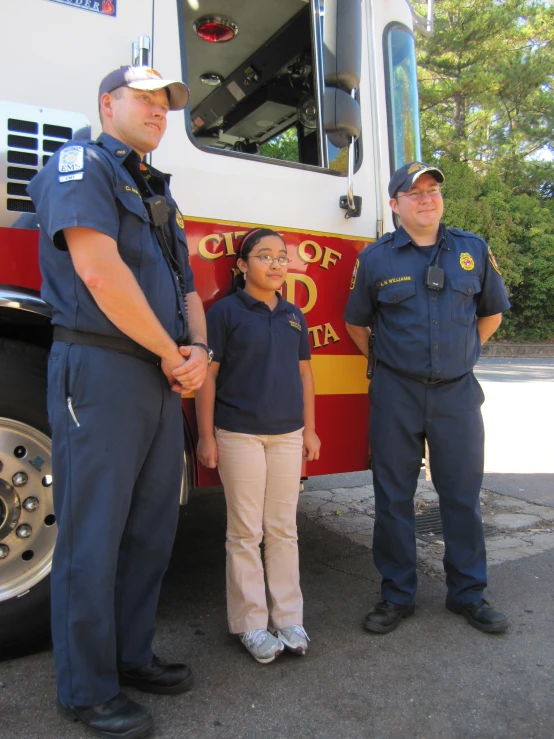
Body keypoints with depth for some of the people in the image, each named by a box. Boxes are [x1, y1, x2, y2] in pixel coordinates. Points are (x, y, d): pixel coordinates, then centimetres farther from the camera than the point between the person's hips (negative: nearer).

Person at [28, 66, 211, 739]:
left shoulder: (158, 194, 23)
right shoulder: (81, 164, -2)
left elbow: (185, 287, 20)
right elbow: (100, 272, -17)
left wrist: (197, 349, 0)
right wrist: (172, 354, -10)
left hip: (160, 380, 9)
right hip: (100, 372, -8)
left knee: (151, 529, 14)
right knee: (93, 537, 1)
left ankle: (131, 656, 31)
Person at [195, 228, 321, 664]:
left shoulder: (293, 315, 10)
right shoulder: (225, 312, -5)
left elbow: (304, 373, 14)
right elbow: (207, 375, -6)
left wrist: (309, 429, 12)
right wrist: (207, 436, -9)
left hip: (287, 435, 5)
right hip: (239, 435, -4)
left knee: (283, 530, 12)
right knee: (246, 533, 5)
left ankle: (288, 618, 25)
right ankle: (251, 624, 19)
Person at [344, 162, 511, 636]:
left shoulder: (473, 250, 6)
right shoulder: (376, 258, 2)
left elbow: (492, 311, 17)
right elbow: (356, 323, 12)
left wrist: (462, 352, 12)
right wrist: (384, 359, 8)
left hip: (457, 390, 2)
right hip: (396, 394, -1)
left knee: (462, 494, 9)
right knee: (393, 496, 6)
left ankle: (468, 593, 27)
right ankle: (397, 595, 22)